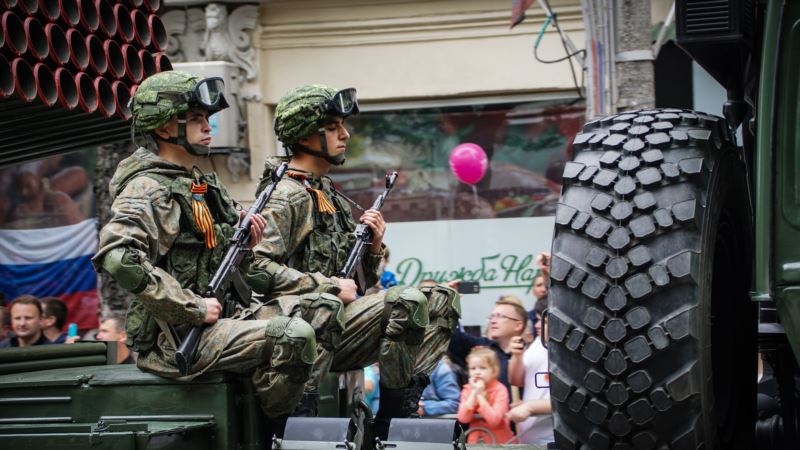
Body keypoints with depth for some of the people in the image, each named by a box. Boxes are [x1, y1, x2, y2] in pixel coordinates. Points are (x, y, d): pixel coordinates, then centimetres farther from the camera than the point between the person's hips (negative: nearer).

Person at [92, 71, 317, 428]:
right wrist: (195, 308, -24)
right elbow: (117, 258, -30)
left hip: (213, 321, 9)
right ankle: (266, 429, -2)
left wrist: (244, 241, 1)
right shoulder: (147, 188, -12)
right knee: (294, 337, -22)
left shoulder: (203, 184, 16)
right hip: (174, 339, -9)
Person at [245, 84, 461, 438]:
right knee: (406, 301, -31)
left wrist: (374, 246, 3)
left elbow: (363, 283, 24)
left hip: (341, 326, 8)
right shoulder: (286, 197, -6)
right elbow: (256, 268, -20)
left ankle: (403, 401, -9)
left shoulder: (332, 197, 21)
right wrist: (331, 287, -18)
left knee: (441, 300, -1)